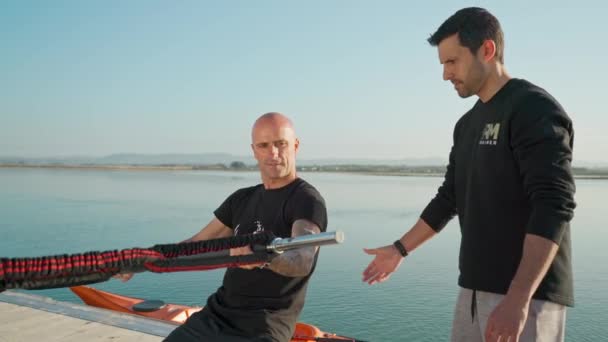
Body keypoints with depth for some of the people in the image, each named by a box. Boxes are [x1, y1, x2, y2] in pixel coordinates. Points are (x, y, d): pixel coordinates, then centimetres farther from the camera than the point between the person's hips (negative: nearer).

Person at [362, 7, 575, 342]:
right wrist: (399, 249, 23)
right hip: (475, 289, 7)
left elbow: (554, 206, -20)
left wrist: (519, 299, -28)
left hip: (528, 294, -7)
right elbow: (449, 198, 22)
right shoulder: (467, 124, 15)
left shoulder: (535, 108, -10)